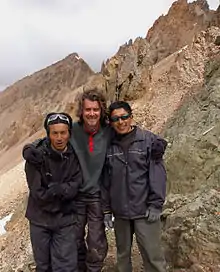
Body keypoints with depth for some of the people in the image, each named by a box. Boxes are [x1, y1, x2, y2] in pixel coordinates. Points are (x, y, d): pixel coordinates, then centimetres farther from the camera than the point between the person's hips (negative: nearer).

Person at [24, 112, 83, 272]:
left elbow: (75, 187, -11)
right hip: (40, 219, 0)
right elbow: (38, 193, -18)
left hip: (65, 220, 1)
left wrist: (59, 189, -26)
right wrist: (64, 190, -16)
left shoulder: (75, 156, -8)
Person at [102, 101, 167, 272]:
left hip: (144, 210, -3)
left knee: (152, 256, 2)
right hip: (120, 211, 4)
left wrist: (156, 205, -11)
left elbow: (157, 174, -7)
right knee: (122, 254, 17)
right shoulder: (109, 145, 4)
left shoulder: (148, 140, -5)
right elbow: (106, 179, 7)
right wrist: (106, 209, 6)